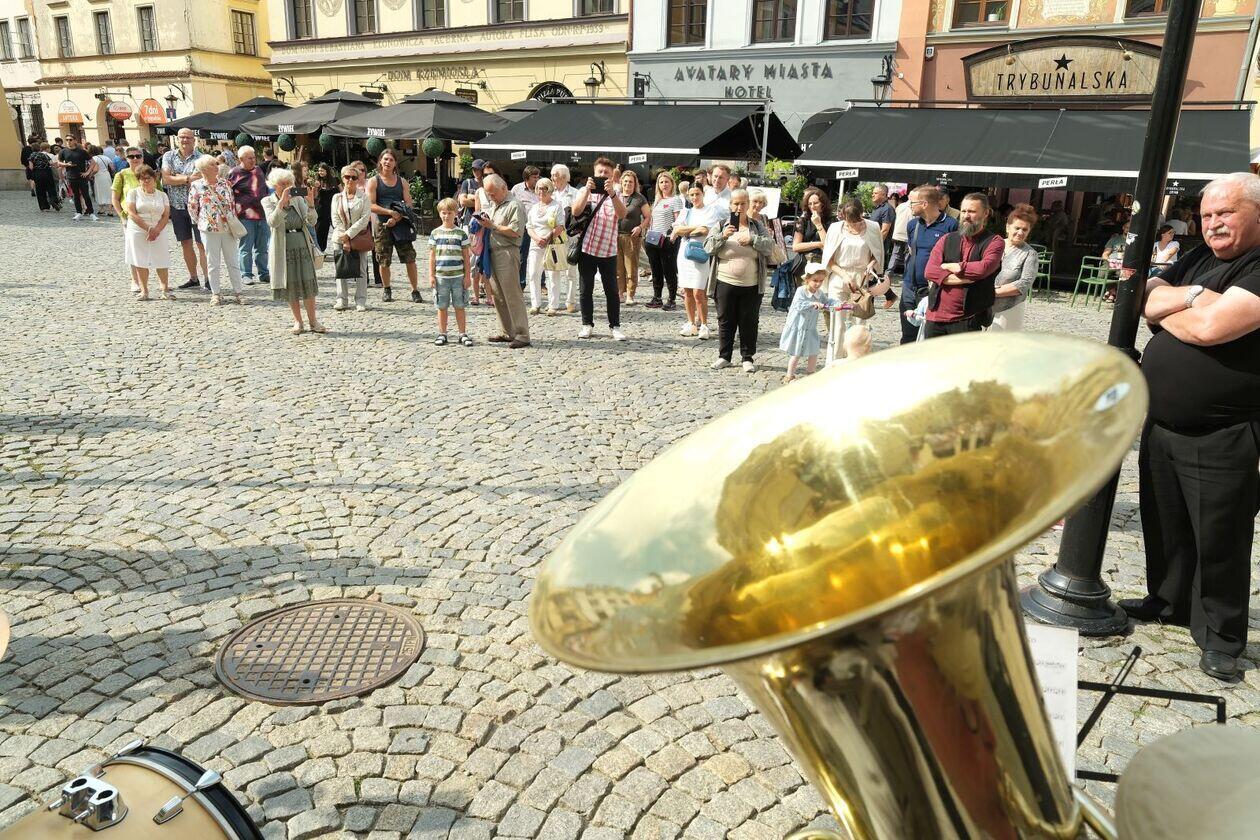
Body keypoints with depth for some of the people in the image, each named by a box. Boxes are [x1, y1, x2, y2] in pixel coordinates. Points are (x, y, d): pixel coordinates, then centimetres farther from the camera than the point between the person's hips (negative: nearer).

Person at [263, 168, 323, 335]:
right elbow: (272, 222, -20)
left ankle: (312, 321, 9)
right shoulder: (268, 201, -1)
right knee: (290, 285, 3)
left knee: (308, 282, 0)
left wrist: (310, 203, -21)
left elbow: (311, 221, -7)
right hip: (283, 249, -2)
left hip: (303, 246, 2)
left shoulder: (298, 199, 5)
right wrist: (282, 201, -28)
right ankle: (297, 322, 14)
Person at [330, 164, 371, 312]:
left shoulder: (363, 197, 4)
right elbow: (335, 220, 3)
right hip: (340, 239, 2)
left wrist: (349, 234, -13)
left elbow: (365, 218, -7)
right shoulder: (337, 198, 10)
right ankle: (342, 300, 6)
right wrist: (344, 239, -10)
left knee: (361, 270, -3)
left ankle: (361, 302, 1)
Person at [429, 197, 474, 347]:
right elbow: (432, 256, 7)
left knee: (460, 306, 4)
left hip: (458, 276, -1)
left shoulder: (461, 233, 3)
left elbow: (466, 257, 4)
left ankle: (463, 334, 12)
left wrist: (467, 276, 0)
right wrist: (431, 275, 1)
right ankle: (442, 334, 15)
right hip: (441, 277, 1)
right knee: (442, 307, 7)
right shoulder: (435, 233, 6)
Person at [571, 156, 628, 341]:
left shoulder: (616, 193, 7)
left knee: (611, 290, 1)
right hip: (586, 248, 0)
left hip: (608, 250, 0)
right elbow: (576, 211, -12)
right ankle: (587, 324, 16)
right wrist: (587, 190, -19)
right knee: (586, 289, 6)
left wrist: (612, 193, -24)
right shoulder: (584, 191, 6)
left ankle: (615, 326, 9)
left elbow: (622, 215, -13)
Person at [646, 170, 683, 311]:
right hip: (653, 240, 7)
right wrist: (647, 236, 14)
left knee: (669, 271, -3)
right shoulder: (656, 200, 18)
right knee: (656, 271, 11)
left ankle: (672, 300, 4)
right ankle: (657, 298, 20)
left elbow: (678, 220, -10)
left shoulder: (676, 199, -3)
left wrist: (673, 235, -20)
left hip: (668, 240, -7)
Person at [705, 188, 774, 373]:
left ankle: (748, 358, 16)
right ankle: (724, 356, 20)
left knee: (749, 322, 5)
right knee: (725, 321, 8)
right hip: (725, 284, 0)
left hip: (751, 286, 0)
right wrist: (722, 236, -18)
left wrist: (752, 238, -14)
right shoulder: (720, 226, 6)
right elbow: (708, 247, -2)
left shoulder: (757, 226, 7)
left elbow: (771, 245, -2)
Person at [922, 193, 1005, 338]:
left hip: (967, 320, -4)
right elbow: (929, 271, -2)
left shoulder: (994, 242, 2)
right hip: (935, 316, 4)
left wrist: (949, 266, -6)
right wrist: (964, 278, -13)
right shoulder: (947, 239, 12)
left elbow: (984, 268, -18)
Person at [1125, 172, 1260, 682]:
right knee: (1164, 524, 19)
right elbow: (1148, 301, 3)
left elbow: (1210, 327, -25)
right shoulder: (1199, 258, 12)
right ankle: (1168, 599, 38)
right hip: (1160, 425, 7)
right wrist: (1192, 296, -15)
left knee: (1219, 540, 4)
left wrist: (1166, 310, -6)